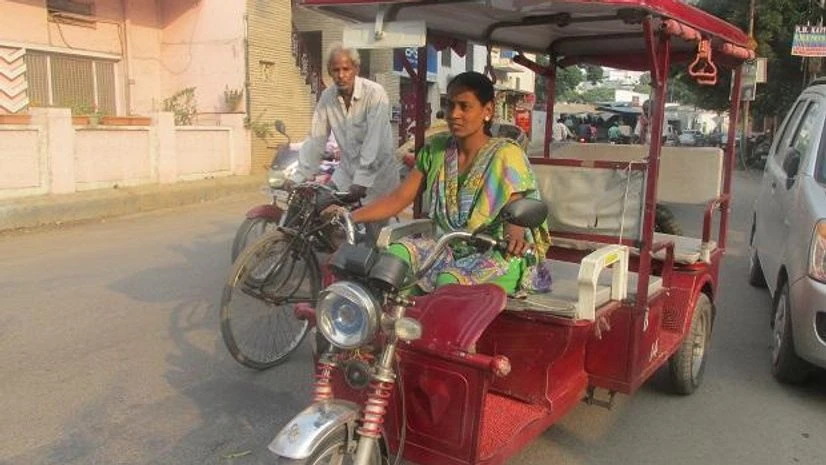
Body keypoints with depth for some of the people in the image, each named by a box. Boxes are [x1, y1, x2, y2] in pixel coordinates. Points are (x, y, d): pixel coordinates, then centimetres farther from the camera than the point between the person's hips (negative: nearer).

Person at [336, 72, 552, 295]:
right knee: (396, 253, -23)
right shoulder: (436, 149, 6)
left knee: (450, 280, -35)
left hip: (497, 253, -4)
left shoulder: (507, 156, -8)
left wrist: (514, 237, -41)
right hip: (449, 248, 5)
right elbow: (399, 198, 2)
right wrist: (350, 216, -13)